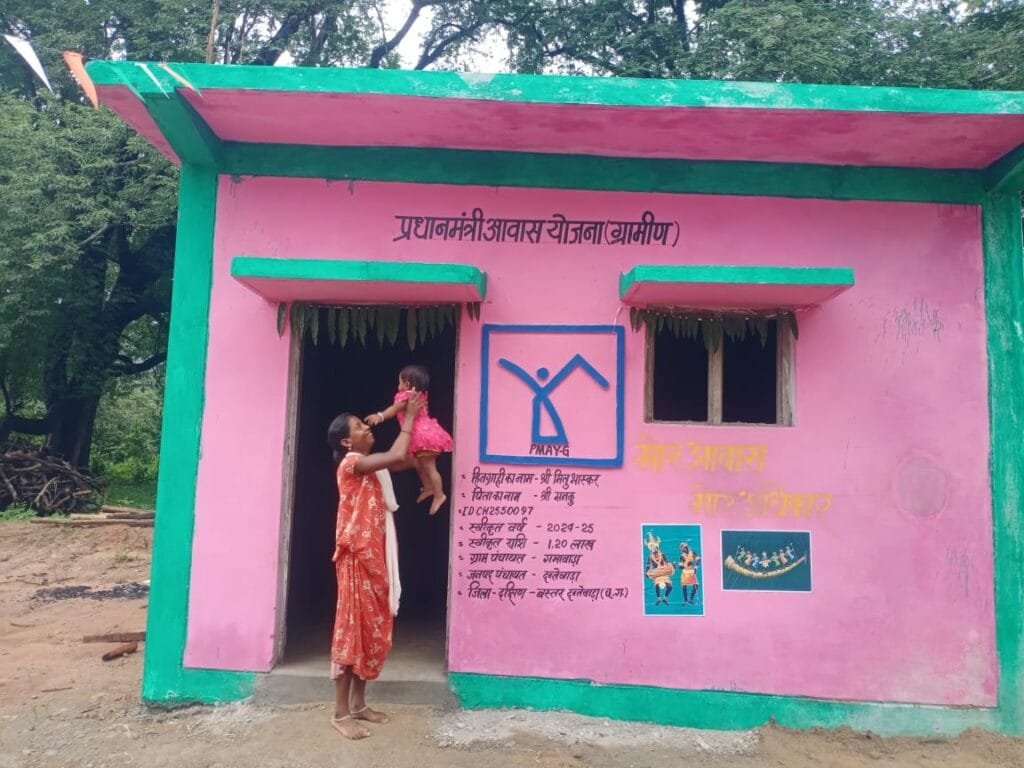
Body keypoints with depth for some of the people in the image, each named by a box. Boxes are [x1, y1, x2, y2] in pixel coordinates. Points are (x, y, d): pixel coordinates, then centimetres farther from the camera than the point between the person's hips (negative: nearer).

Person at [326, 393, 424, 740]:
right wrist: (409, 417, -12)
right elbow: (397, 456, -24)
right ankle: (341, 713, 3)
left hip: (373, 556, 9)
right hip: (356, 556, -9)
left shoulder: (367, 466, 16)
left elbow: (403, 460, 17)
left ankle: (358, 704, 22)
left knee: (372, 628, 12)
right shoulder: (351, 462, -13)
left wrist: (411, 418, 9)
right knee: (352, 628, -5)